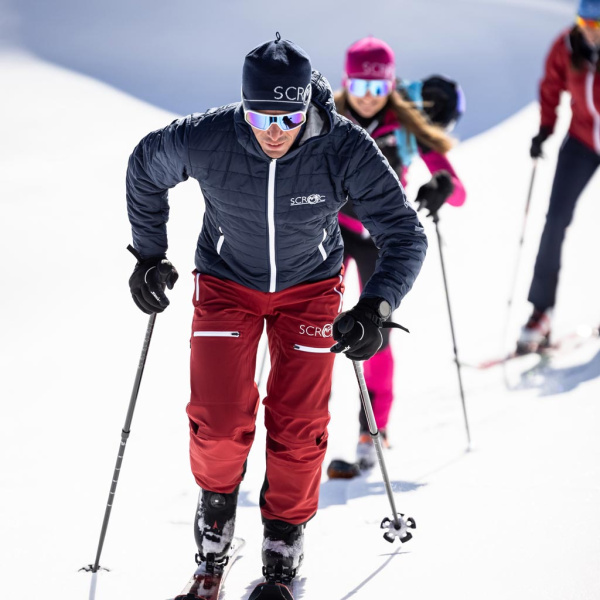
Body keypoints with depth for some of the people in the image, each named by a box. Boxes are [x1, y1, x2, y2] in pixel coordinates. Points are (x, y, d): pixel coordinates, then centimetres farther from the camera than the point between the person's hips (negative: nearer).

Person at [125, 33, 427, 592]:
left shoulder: (346, 150, -29)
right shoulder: (204, 140, -28)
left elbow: (404, 235, -24)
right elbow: (145, 168, -4)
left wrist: (377, 306, -39)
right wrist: (149, 255, 1)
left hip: (309, 286, 0)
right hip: (227, 282, 0)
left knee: (298, 426, -2)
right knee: (220, 419, -9)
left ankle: (286, 526, 24)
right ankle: (217, 494, 23)